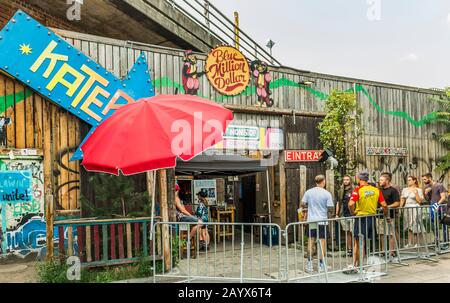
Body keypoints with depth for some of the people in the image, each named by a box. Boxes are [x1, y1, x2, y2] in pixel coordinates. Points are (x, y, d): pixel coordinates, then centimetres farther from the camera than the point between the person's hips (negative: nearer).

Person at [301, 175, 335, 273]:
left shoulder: (308, 192, -1)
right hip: (322, 221, -2)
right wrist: (330, 212, 12)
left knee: (311, 241, 8)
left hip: (311, 220, 2)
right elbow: (330, 209, -10)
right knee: (322, 242, 6)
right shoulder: (327, 194, -9)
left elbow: (303, 204, 2)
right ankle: (321, 265, 10)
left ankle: (309, 264, 9)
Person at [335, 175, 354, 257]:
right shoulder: (340, 191, 13)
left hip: (352, 215, -5)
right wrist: (337, 214, 14)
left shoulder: (353, 190, -3)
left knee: (353, 232, -6)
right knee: (347, 233, 10)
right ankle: (349, 250, 16)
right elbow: (338, 203, 18)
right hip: (343, 215, 5)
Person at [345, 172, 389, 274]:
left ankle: (355, 266, 4)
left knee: (359, 243, 2)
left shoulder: (358, 190, -10)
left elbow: (351, 204, -22)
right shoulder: (376, 190, 3)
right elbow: (384, 205, 2)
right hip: (372, 218, 4)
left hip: (361, 217, -4)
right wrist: (387, 217, 16)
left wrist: (353, 212, -3)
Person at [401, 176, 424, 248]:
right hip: (407, 209, 4)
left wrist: (416, 193, -15)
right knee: (409, 227, 6)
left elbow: (420, 201, -7)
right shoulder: (404, 190, 13)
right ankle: (410, 243, 10)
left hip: (415, 209, -4)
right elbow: (402, 200, 14)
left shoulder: (418, 190, 0)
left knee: (416, 227, -4)